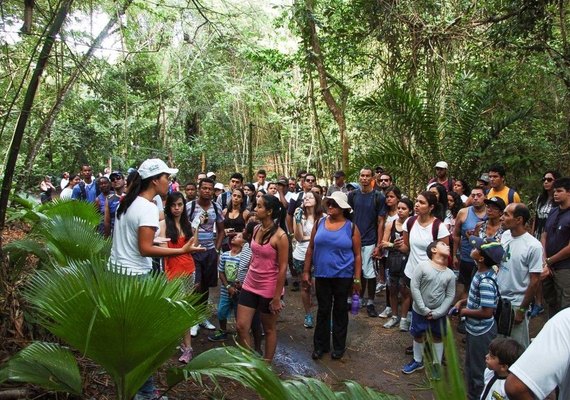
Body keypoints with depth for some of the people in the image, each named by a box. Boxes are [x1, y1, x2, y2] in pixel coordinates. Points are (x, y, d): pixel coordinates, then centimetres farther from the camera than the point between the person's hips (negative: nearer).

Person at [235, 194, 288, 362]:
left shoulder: (280, 236, -17)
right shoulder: (256, 229, 2)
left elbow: (283, 268, -16)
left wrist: (277, 297, -15)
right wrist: (248, 278, 16)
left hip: (269, 289, -6)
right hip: (250, 285, 6)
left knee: (269, 329, 12)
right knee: (241, 327, 6)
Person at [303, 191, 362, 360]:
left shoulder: (351, 227, -5)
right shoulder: (319, 224, 1)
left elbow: (357, 255, -2)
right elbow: (311, 249, 5)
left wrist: (357, 278, -5)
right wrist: (306, 271, 3)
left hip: (343, 276, -2)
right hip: (322, 275, 2)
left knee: (340, 310, 11)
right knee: (323, 310, 12)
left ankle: (339, 346, 27)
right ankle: (320, 345, 26)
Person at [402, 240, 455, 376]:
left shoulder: (450, 274, -6)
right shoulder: (423, 266, -16)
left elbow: (450, 296, -4)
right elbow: (414, 287, -16)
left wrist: (438, 312, -13)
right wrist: (423, 309, -16)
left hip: (439, 313, 2)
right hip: (420, 310, -2)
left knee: (438, 337, 17)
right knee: (418, 335, 15)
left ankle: (437, 364, 35)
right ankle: (418, 361, 36)